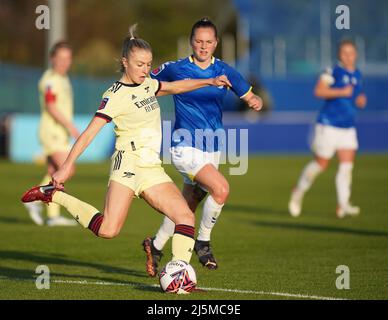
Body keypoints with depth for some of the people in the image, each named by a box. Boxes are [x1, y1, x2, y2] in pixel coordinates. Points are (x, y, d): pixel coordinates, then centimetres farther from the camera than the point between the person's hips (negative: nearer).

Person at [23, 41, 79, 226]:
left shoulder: (62, 79, 17)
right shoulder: (50, 79, -13)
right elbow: (51, 107, -22)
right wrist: (70, 126, -24)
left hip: (60, 133, 10)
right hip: (52, 132, -10)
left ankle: (53, 216, 6)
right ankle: (36, 200, -9)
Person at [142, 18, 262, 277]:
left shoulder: (225, 71, 3)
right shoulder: (175, 69, -6)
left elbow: (249, 96, 7)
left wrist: (256, 101, -14)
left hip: (212, 149, 5)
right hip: (185, 147, -5)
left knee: (187, 208, 12)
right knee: (221, 188, -25)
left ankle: (155, 246, 35)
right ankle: (203, 242, -5)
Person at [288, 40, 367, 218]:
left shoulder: (357, 75, 13)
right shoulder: (334, 71, -10)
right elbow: (319, 91, -21)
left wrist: (360, 101, 6)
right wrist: (341, 92, -27)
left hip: (348, 128, 6)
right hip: (329, 125, -6)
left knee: (347, 164, -6)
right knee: (321, 163, 1)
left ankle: (343, 205, -6)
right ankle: (299, 191, 23)